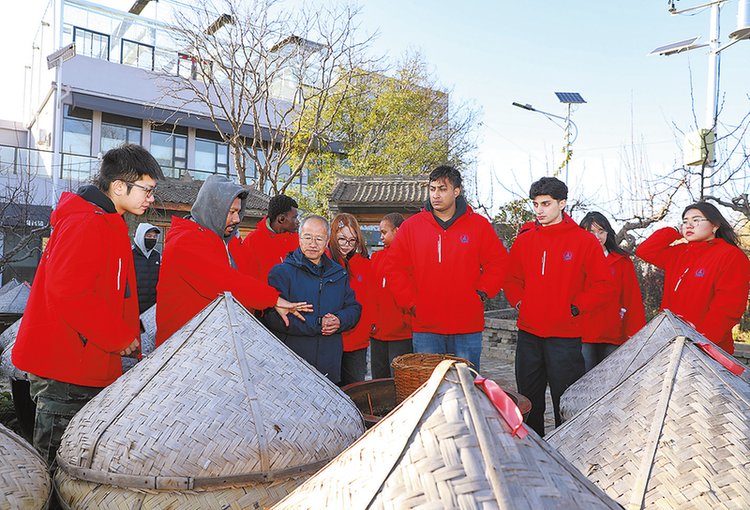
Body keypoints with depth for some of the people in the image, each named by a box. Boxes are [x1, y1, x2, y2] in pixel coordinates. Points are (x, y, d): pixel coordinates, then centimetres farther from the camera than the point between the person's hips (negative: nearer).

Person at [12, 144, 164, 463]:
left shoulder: (109, 225, 16)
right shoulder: (86, 225, -18)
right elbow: (68, 293, -26)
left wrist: (127, 331, 11)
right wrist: (121, 336, -16)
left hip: (88, 363, 10)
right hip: (63, 368, -10)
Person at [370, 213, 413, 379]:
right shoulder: (377, 256, 13)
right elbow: (371, 293, 15)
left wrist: (408, 321, -12)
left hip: (402, 333, -6)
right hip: (377, 332, 6)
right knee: (378, 383, 14)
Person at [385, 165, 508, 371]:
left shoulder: (479, 225, 2)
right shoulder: (411, 226, 3)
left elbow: (498, 262, 7)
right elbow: (395, 268, 5)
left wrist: (481, 292, -3)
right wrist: (411, 301, -2)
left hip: (467, 330, 0)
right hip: (425, 329, 1)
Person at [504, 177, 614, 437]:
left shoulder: (584, 241, -3)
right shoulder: (524, 240, 7)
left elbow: (604, 286, -2)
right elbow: (512, 280, 18)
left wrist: (574, 308, -8)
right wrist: (519, 302, 2)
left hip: (565, 337, -4)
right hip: (528, 334, 4)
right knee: (528, 402, 13)